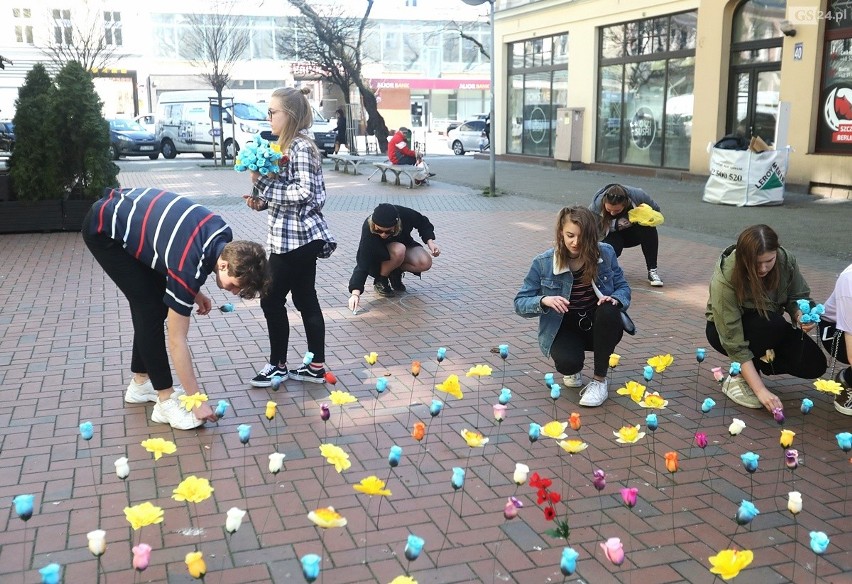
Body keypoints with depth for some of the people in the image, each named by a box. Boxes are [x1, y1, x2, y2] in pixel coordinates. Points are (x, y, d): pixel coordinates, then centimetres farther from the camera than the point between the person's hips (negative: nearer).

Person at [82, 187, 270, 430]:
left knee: (158, 304, 8)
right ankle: (166, 400, -4)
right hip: (104, 229, -9)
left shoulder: (224, 236, -12)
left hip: (127, 209, 9)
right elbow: (176, 340, -25)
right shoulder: (189, 269, -33)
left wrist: (193, 291, 5)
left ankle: (141, 383, 22)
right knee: (150, 309, -12)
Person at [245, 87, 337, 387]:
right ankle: (316, 366, 18)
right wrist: (263, 201, 4)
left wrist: (262, 182, -20)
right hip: (297, 237, 10)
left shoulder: (300, 147, -16)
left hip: (295, 238, -10)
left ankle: (278, 365, 14)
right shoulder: (287, 146, 15)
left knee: (272, 300, 1)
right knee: (305, 300, 11)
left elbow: (302, 193, -24)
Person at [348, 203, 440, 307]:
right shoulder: (368, 230, -35)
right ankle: (380, 280, -11)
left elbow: (423, 223, -5)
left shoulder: (405, 214, -29)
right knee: (399, 250, -37)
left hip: (404, 246, 3)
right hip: (378, 257, -3)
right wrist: (355, 293, -49)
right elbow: (362, 264, -38)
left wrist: (430, 241, -21)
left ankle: (395, 274, 2)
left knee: (425, 263, -27)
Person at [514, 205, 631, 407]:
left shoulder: (605, 253, -9)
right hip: (564, 329, -1)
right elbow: (520, 302, -9)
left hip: (598, 326, 2)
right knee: (568, 362, -33)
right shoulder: (543, 263, -13)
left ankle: (599, 380, -15)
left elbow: (623, 287, 3)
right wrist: (544, 301, -31)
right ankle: (573, 370, 11)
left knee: (608, 312, -33)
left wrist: (615, 299, -22)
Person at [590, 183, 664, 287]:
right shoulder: (597, 204, -28)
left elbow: (656, 209, -8)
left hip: (634, 233, 1)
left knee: (649, 228, -31)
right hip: (612, 235, -1)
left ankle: (652, 271, -19)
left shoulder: (637, 196, -26)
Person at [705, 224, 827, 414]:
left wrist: (802, 315, -29)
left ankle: (756, 363, 8)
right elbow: (734, 343, -33)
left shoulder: (786, 261, -22)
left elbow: (799, 297, -4)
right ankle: (738, 377, -15)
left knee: (814, 365, -15)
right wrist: (760, 390, -37)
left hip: (771, 327, 5)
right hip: (723, 330, -5)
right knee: (772, 323, -35)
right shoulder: (724, 279, -33)